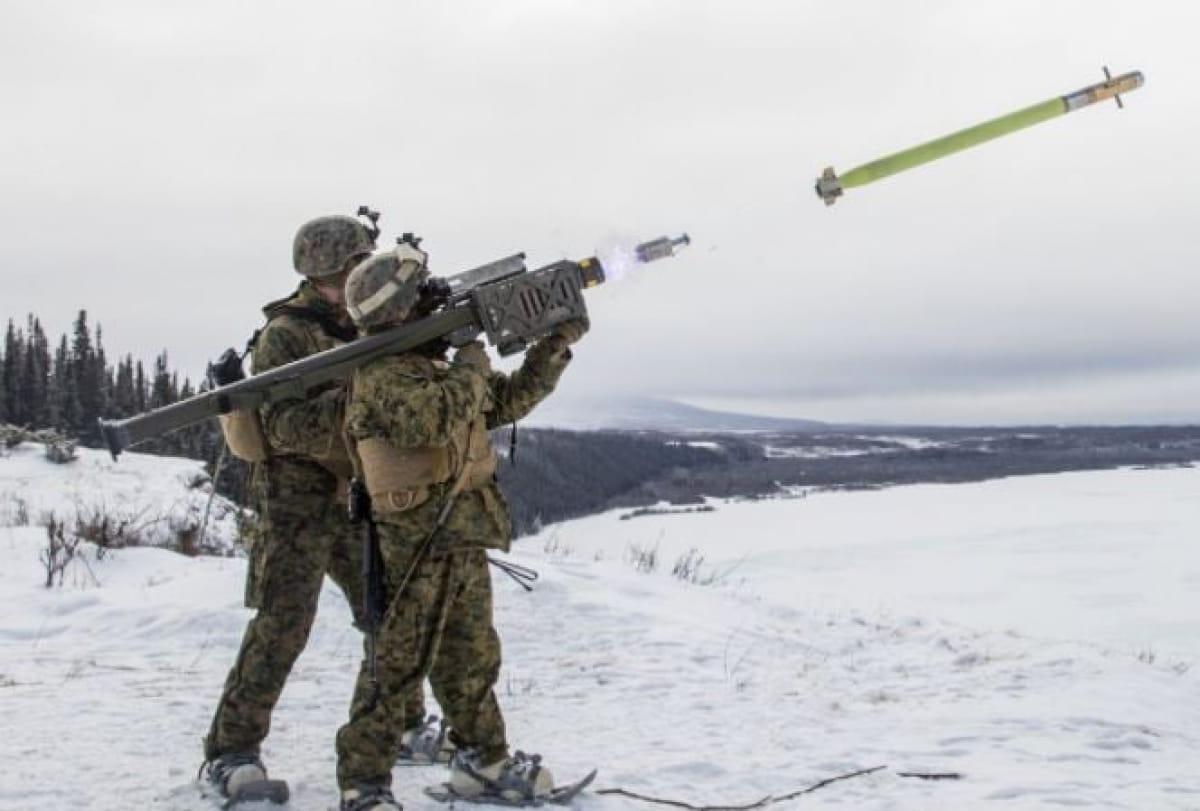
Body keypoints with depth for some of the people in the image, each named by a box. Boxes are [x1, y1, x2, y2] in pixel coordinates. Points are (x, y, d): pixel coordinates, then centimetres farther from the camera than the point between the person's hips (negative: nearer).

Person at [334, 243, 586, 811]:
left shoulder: (435, 367, 14)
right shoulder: (380, 375, -15)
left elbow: (509, 401, 21)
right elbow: (432, 420, -31)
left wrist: (555, 346, 13)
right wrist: (472, 363, -17)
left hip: (465, 538, 9)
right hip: (419, 540, -9)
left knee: (474, 656, 17)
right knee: (399, 660, -5)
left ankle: (483, 762, 30)